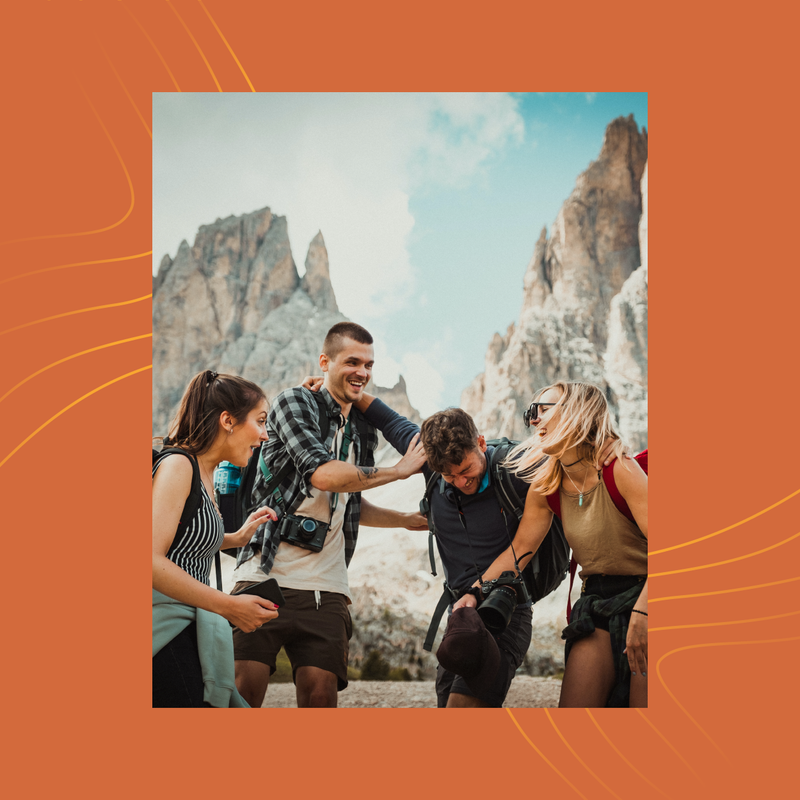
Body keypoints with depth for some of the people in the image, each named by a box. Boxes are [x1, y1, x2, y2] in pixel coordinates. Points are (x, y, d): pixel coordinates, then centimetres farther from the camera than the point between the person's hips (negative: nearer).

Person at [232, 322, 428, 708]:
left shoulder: (364, 433, 19)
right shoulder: (294, 402, -1)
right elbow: (322, 474, -17)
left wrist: (409, 520, 20)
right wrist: (400, 470, -6)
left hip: (325, 589, 5)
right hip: (266, 575, -5)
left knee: (321, 695, -6)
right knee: (243, 691, -11)